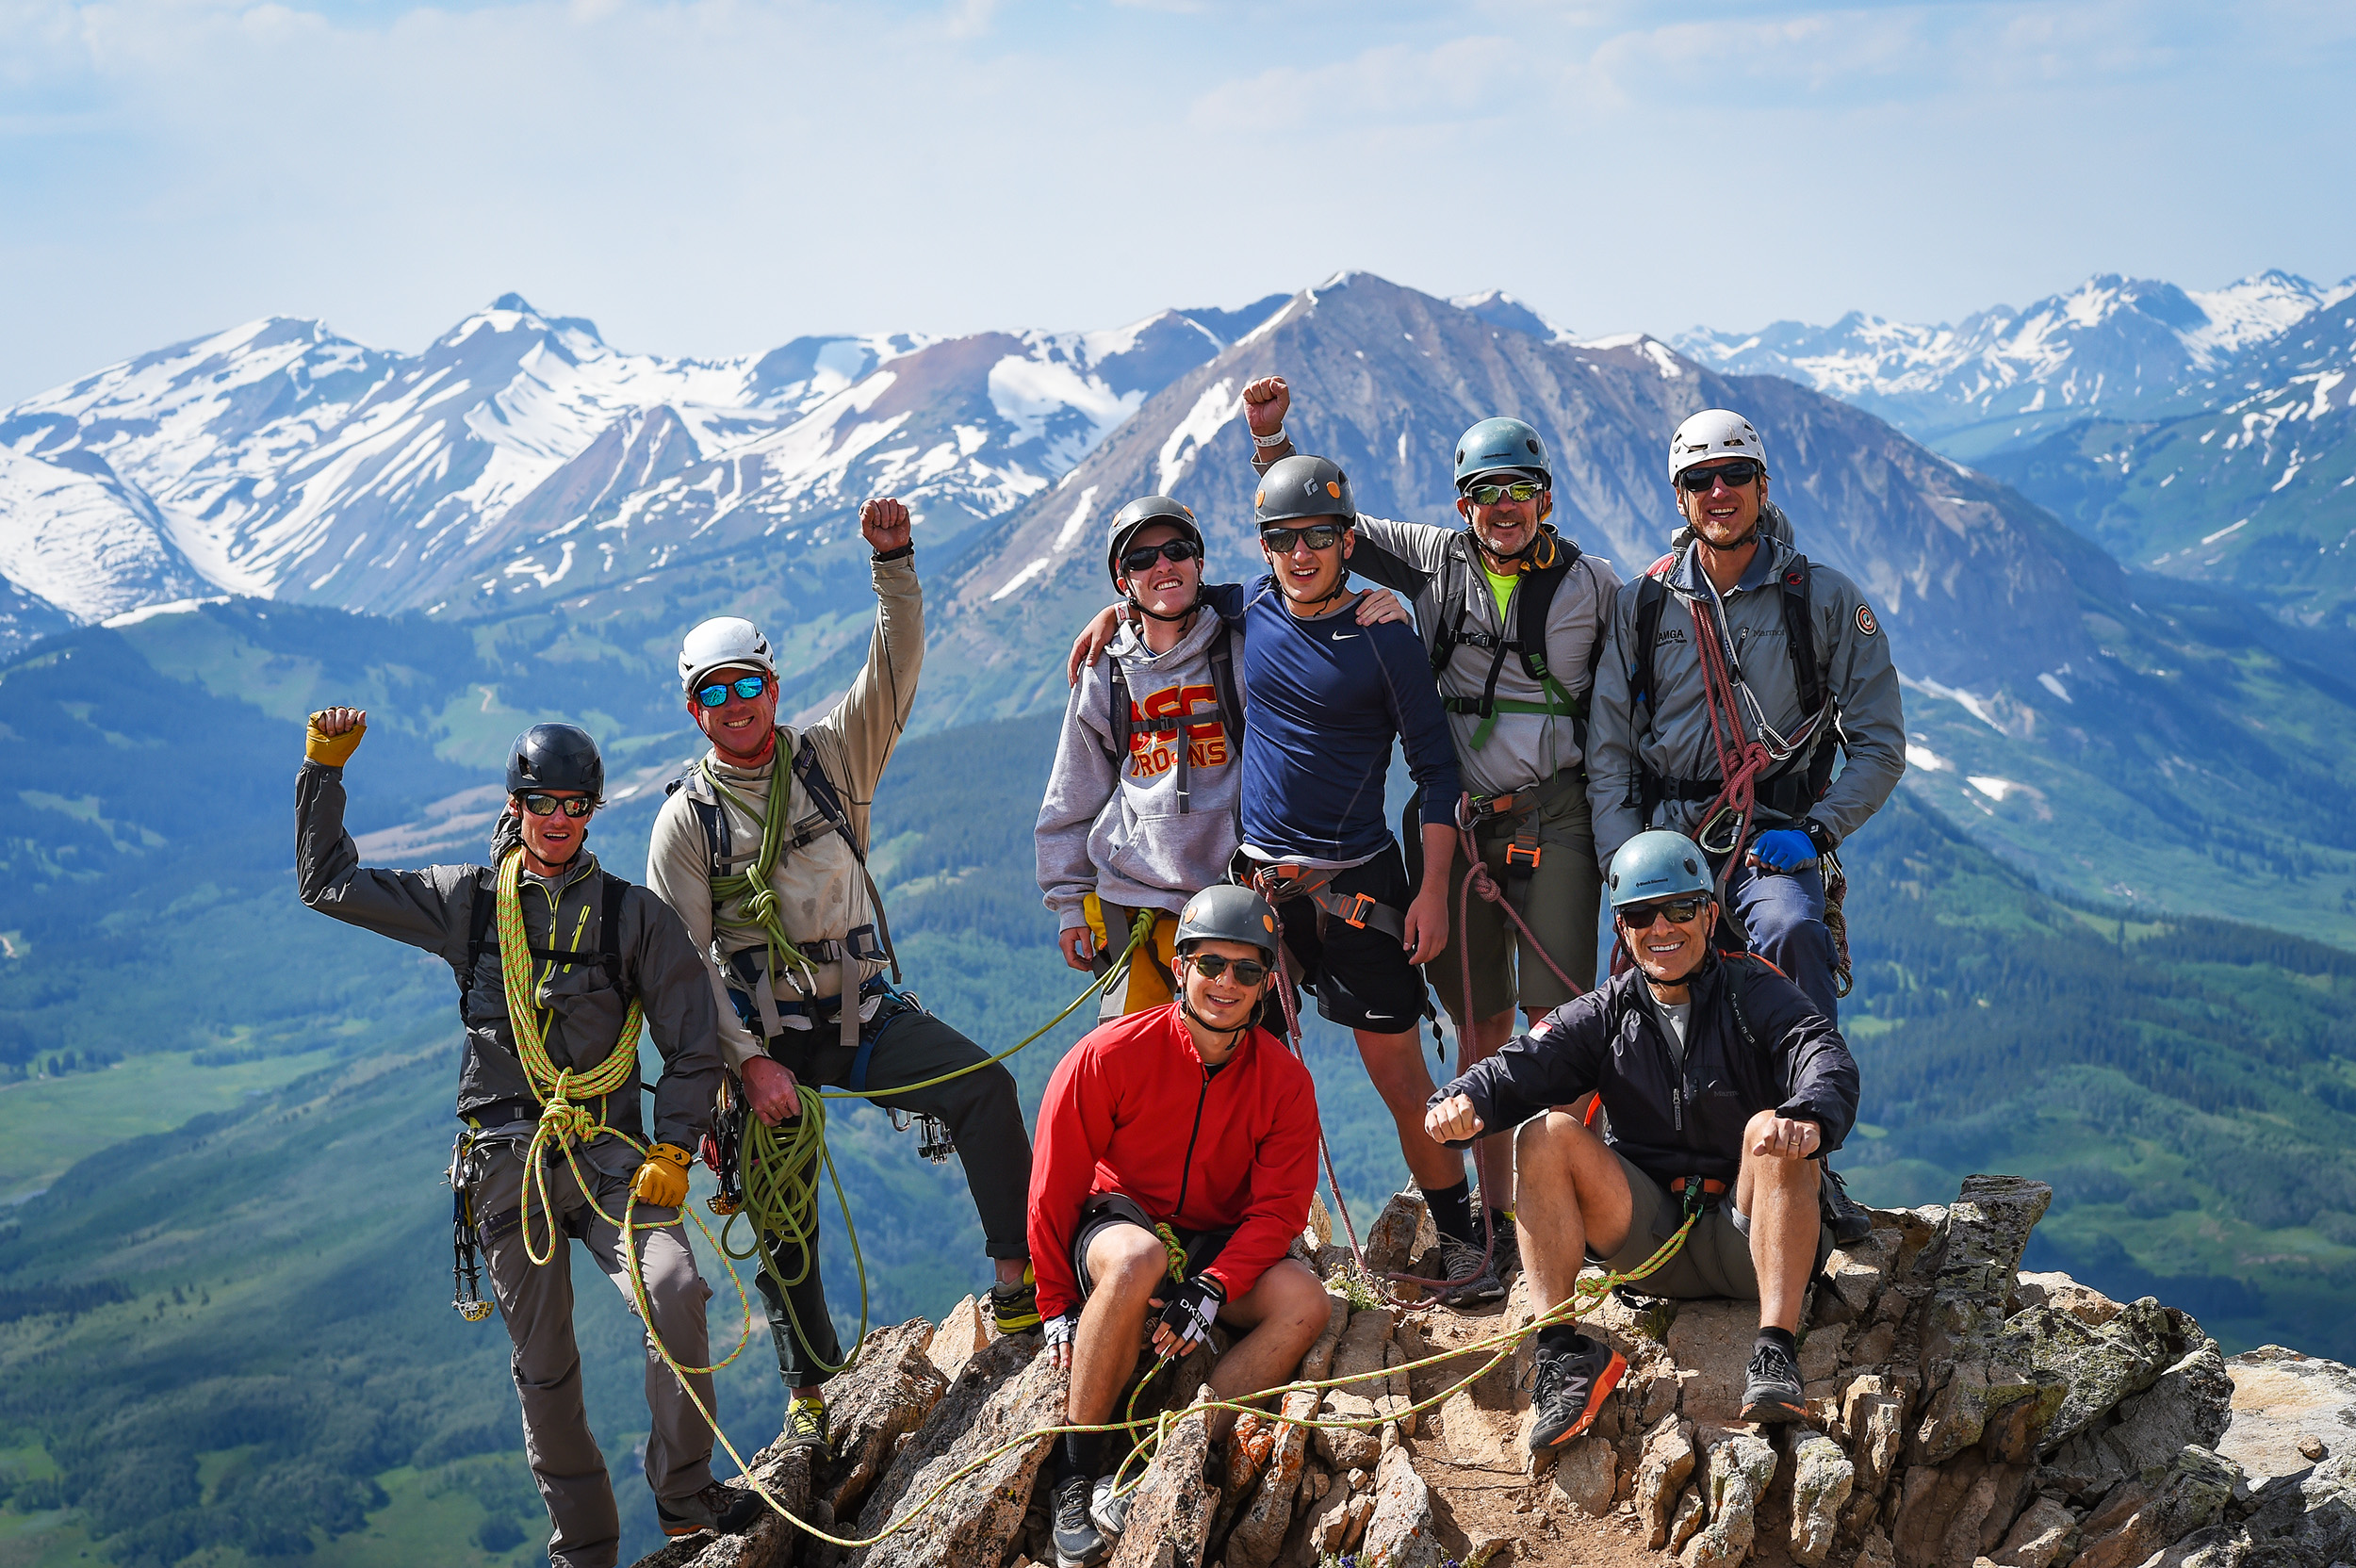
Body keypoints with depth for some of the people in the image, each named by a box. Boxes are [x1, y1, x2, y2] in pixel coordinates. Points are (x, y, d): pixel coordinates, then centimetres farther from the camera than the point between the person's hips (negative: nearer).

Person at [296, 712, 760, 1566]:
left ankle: (686, 1498, -10)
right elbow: (328, 883, 14)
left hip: (610, 1153, -1)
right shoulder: (467, 902, 7)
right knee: (544, 1366, 3)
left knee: (674, 1290, -25)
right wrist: (324, 769, 7)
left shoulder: (636, 914, 3)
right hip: (508, 1164, 1)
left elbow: (693, 1048, 4)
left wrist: (671, 1152, -7)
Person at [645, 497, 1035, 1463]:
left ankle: (1020, 1287, -16)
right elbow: (683, 961, -7)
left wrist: (893, 564, -24)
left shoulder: (831, 756, 3)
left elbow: (895, 668, -10)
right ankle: (812, 1396, 17)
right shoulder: (685, 820, -2)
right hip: (763, 1037, -1)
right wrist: (750, 1060, -17)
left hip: (868, 1015, 1)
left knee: (984, 1088, -22)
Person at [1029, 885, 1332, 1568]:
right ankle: (1075, 1473, -25)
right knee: (1138, 1261, -39)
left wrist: (1212, 1289, -24)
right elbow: (1055, 1184, -8)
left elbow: (1279, 1207, -9)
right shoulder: (1111, 1055, -14)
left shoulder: (1285, 1080, -6)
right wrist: (1057, 1303, -7)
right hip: (1115, 1224, -3)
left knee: (1305, 1301, -26)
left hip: (1220, 1246, 3)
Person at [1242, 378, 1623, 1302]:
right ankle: (1498, 1231, 11)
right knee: (1481, 1033, 5)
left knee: (1559, 1025, -8)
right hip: (1455, 819, 2)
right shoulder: (1435, 560, 7)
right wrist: (1271, 437, 4)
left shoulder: (1592, 586, 2)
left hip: (1554, 821, -2)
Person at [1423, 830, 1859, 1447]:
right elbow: (1527, 1061, -8)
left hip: (1747, 1240, -3)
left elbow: (1826, 1056, -20)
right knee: (1547, 1134, -16)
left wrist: (1810, 1116, -45)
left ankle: (1775, 1351, -35)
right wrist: (1466, 1099, -32)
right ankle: (1561, 1353, -22)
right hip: (1649, 1244, 3)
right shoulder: (1608, 1014, 9)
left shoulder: (1752, 992, 0)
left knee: (1772, 1131, -30)